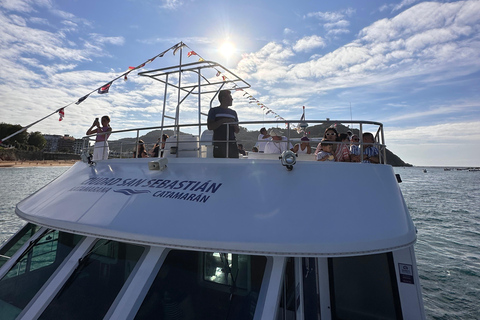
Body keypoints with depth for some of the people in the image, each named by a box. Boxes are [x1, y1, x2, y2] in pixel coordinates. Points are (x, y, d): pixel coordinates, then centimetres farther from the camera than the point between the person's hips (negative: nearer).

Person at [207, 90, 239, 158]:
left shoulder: (233, 112, 19)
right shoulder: (214, 111, 6)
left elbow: (237, 131, 19)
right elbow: (210, 127, -5)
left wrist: (234, 125, -3)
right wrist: (223, 121, -13)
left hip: (232, 144, 5)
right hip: (219, 144, -4)